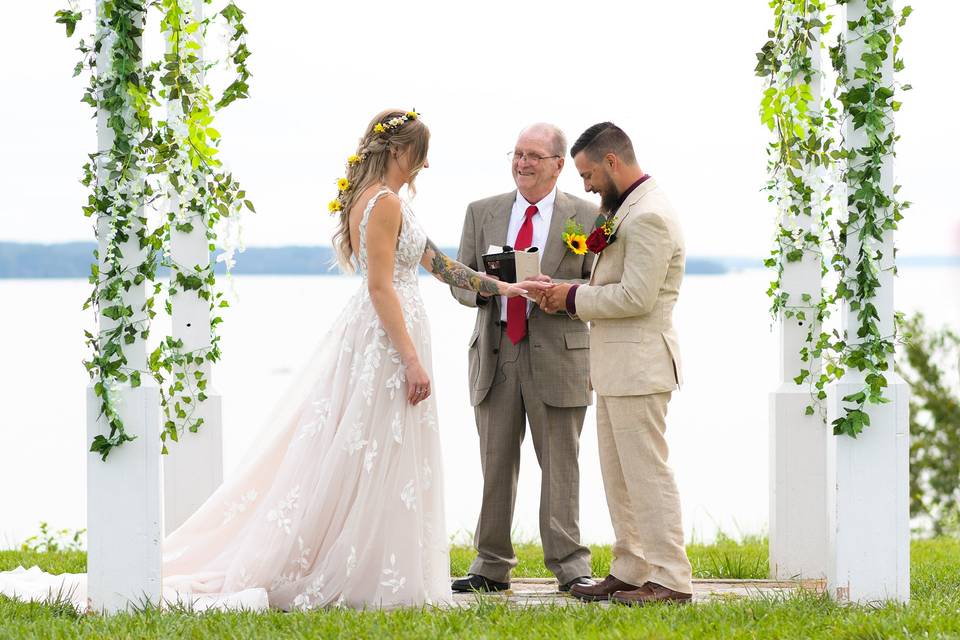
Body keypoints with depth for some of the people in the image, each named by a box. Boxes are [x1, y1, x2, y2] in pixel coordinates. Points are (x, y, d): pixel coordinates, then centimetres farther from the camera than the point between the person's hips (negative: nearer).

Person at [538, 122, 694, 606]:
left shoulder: (649, 216, -17)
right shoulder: (627, 209, 16)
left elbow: (635, 297, -22)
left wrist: (575, 298, -11)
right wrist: (573, 297, 6)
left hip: (638, 365, -11)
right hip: (617, 366, 11)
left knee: (647, 473, -7)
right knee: (618, 475, 14)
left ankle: (672, 580, -4)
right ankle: (629, 573, 20)